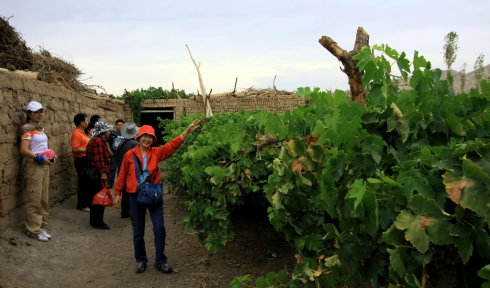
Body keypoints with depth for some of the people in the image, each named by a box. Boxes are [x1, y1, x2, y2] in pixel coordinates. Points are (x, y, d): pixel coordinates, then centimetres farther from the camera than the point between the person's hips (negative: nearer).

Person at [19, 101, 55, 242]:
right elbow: (23, 150, -20)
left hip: (44, 165, 8)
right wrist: (40, 158, -17)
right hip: (33, 165, -8)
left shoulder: (40, 128, 12)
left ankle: (41, 226, 23)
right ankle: (33, 230, 8)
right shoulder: (28, 128, -12)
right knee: (34, 199, -2)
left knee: (44, 198, 13)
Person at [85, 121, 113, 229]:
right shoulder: (99, 141, -18)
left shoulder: (93, 140, 16)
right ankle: (98, 222, 4)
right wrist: (103, 173, -24)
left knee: (94, 198, 17)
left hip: (90, 173, 11)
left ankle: (94, 221, 27)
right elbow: (99, 159, -24)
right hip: (97, 175, -11)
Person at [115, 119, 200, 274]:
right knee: (138, 231, 10)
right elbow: (122, 175, 4)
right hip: (136, 196, -1)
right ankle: (141, 261, 27)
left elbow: (173, 144, -8)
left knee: (159, 228, -2)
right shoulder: (129, 154, -1)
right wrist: (118, 193, 6)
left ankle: (160, 262, 13)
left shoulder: (157, 152, 2)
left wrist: (187, 131, -18)